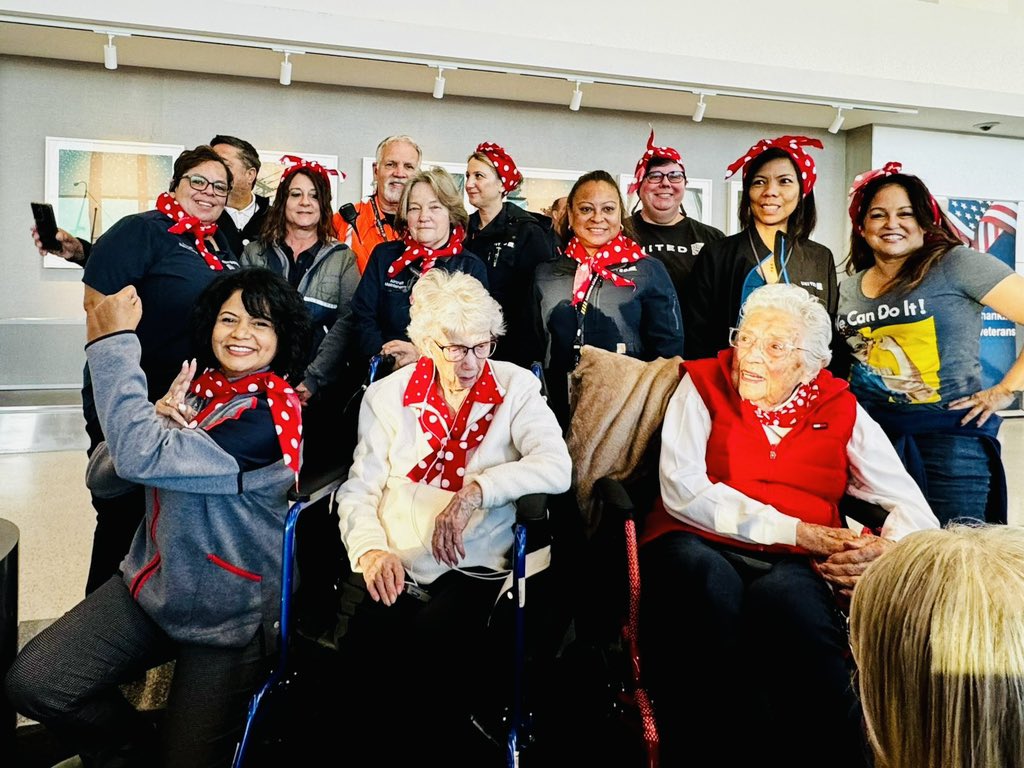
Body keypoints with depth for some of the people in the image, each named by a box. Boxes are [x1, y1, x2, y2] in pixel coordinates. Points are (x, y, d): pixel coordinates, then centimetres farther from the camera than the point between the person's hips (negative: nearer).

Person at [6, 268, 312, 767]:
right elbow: (102, 479, 0)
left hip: (228, 619, -6)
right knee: (31, 684, -6)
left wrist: (115, 342, -25)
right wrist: (155, 420, -18)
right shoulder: (195, 389, 0)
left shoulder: (273, 413, -23)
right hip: (150, 585, 6)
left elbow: (141, 458, -33)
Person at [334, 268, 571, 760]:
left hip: (474, 567, -1)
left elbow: (556, 469, -9)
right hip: (392, 568, 2)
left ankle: (427, 742, -2)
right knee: (364, 644, -27)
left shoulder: (516, 387, 5)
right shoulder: (388, 395, 10)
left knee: (430, 645, -31)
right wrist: (371, 549, -12)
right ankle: (376, 745, 1)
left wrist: (477, 490, -19)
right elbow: (359, 489, 6)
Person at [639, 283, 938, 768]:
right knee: (710, 582, -36)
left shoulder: (841, 411, 15)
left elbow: (913, 508, 10)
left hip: (795, 566, 1)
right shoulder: (703, 385, 10)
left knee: (782, 595, -35)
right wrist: (792, 529, -10)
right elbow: (682, 489, -6)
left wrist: (888, 549, -14)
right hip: (701, 547, 0)